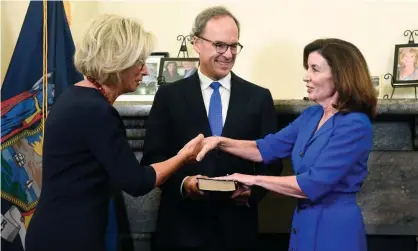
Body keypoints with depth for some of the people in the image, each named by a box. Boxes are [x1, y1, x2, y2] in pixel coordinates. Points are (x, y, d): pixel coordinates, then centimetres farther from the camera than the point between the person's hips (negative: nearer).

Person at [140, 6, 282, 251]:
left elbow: (272, 161, 4)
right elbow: (152, 158, -1)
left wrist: (253, 190, -15)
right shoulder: (169, 95, 1)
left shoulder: (259, 97, 4)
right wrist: (182, 182, -18)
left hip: (238, 228, 1)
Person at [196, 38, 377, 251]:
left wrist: (254, 180, -17)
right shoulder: (311, 115, 8)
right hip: (305, 224, 8)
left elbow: (313, 184, -23)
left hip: (335, 229, -8)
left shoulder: (355, 126, -19)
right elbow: (267, 148, 11)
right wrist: (221, 142, -3)